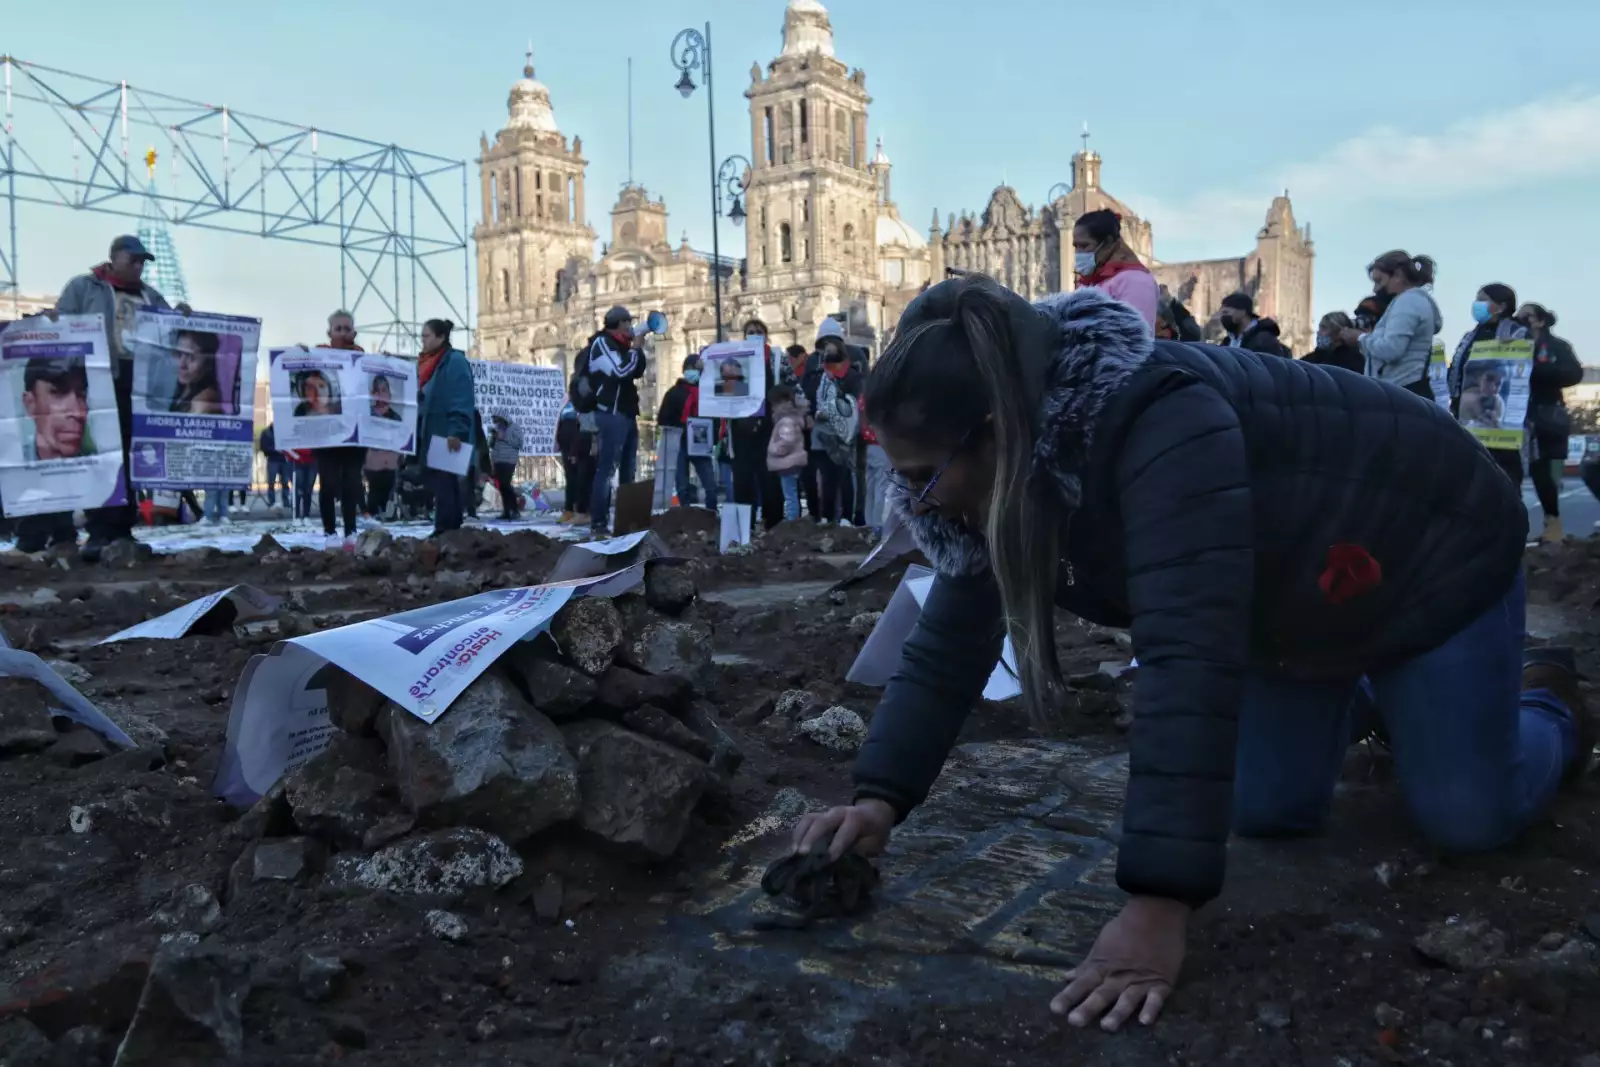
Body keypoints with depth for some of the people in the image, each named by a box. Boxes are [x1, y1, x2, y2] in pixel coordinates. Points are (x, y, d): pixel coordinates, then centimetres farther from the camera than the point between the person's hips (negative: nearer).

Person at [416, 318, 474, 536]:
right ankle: (450, 531, 13)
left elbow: (462, 401, -19)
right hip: (431, 435, 9)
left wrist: (456, 432, -26)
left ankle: (445, 532, -8)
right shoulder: (428, 364, 18)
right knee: (440, 483, 9)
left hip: (447, 436, -9)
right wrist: (417, 432, 18)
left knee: (444, 484, -9)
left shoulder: (455, 361, -10)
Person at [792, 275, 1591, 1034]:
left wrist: (1158, 906, -50)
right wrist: (878, 797, -25)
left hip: (1427, 549, -6)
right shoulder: (1000, 472, -18)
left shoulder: (1157, 428, -44)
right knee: (1265, 812, 6)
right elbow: (948, 644, -14)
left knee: (1467, 818, 0)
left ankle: (1545, 699, 32)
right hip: (1298, 599, 6)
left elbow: (1189, 657, -50)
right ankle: (1354, 694, 35)